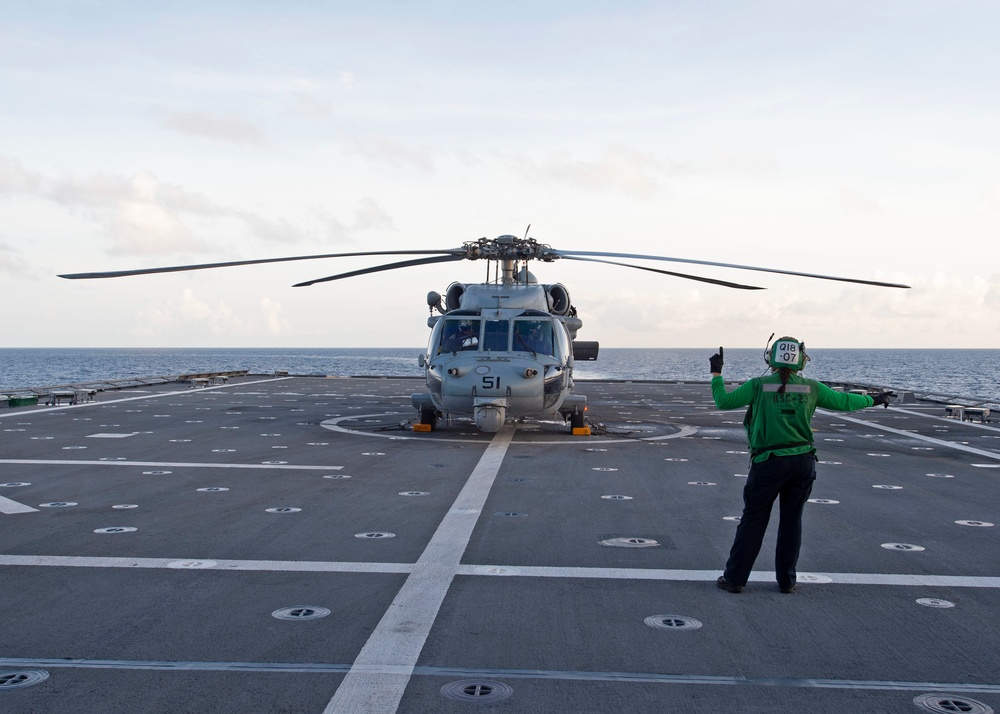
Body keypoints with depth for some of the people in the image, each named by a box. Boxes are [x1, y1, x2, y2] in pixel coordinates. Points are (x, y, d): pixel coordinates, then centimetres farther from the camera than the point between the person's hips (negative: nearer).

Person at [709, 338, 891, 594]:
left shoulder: (759, 385, -5)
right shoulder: (811, 387, 3)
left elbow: (723, 402, -2)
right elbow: (843, 401, 14)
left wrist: (716, 374, 13)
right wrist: (873, 400, 31)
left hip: (769, 462, -2)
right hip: (803, 462, 3)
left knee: (753, 520, 5)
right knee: (791, 520, 14)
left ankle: (734, 578, 8)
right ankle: (786, 580, 19)